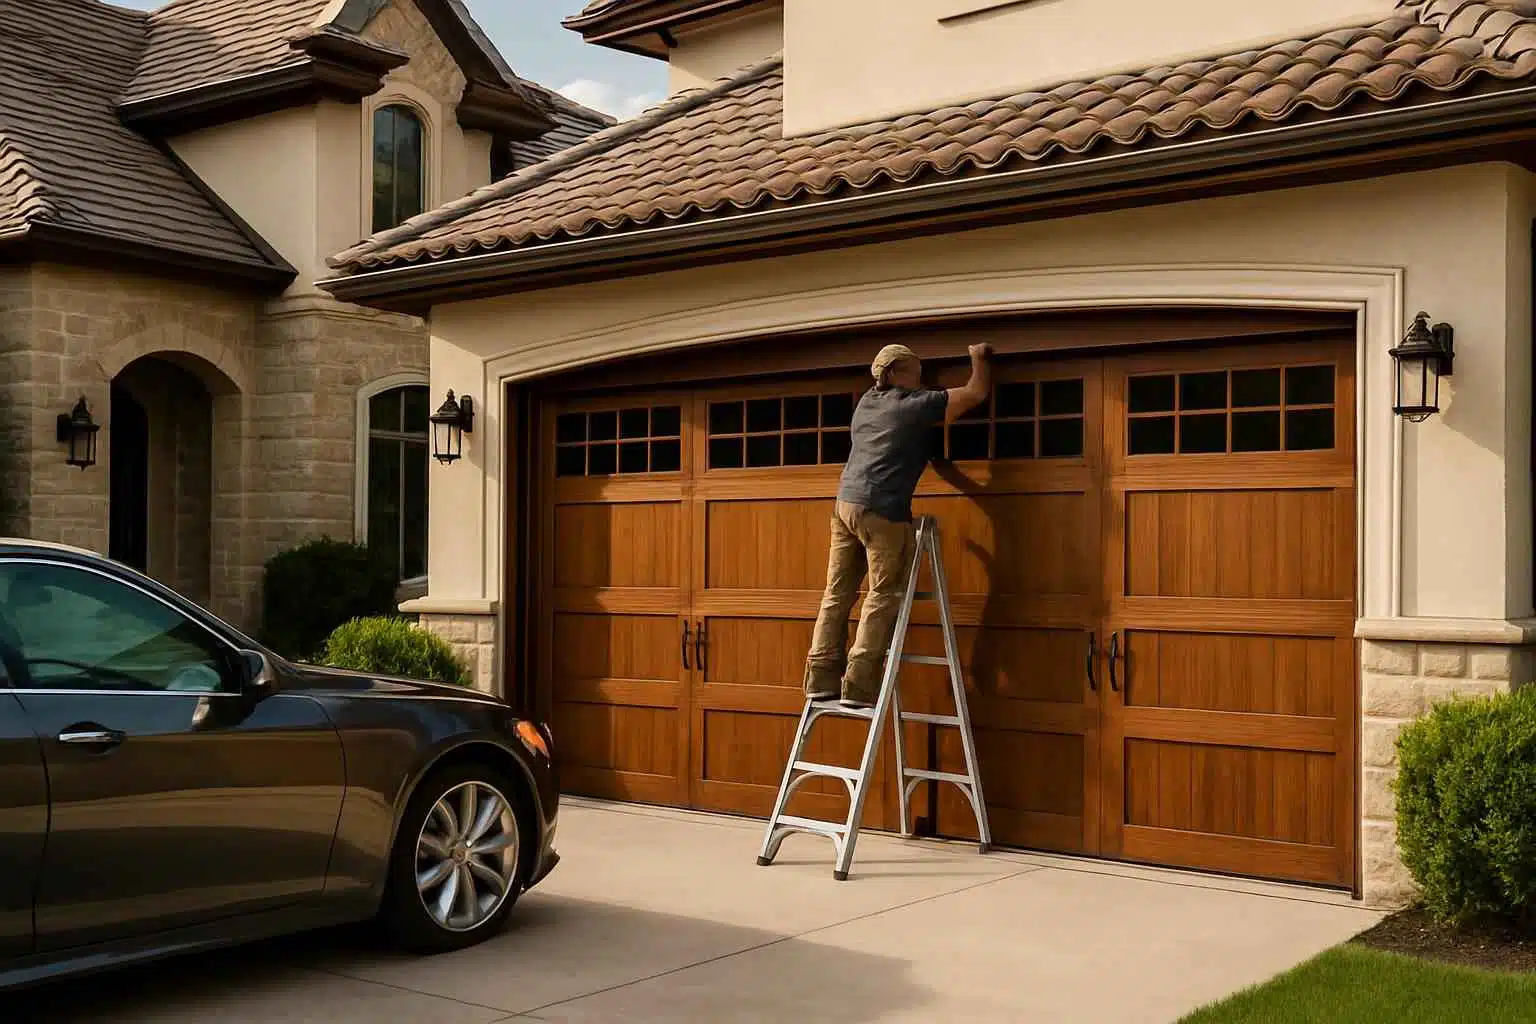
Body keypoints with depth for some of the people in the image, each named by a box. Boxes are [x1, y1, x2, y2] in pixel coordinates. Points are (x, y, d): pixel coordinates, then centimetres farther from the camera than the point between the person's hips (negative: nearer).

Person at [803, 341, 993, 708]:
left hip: (845, 503, 7)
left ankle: (821, 680, 7)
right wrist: (979, 358, 24)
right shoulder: (917, 405, 0)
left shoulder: (866, 402, 19)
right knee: (883, 597, -4)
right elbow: (977, 393, 8)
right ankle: (859, 687, -9)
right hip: (883, 511, -7)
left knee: (838, 594, 8)